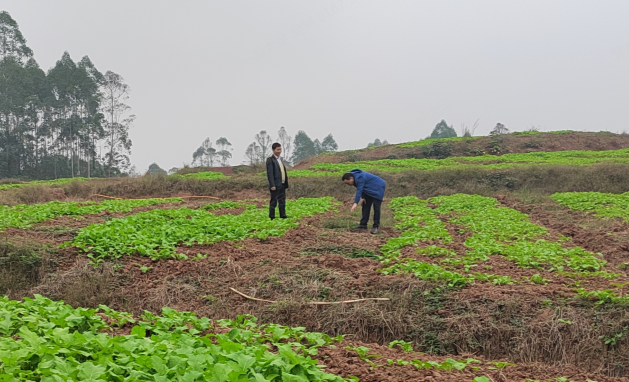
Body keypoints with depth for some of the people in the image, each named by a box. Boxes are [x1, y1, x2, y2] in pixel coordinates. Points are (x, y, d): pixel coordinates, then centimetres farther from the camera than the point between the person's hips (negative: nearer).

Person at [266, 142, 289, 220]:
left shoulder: (280, 159, 17)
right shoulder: (270, 160, -8)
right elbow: (270, 173, -14)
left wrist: (286, 184, 13)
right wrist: (272, 185, -20)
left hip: (282, 185, 8)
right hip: (275, 186, -8)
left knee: (282, 202, 12)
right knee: (273, 202, -2)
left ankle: (283, 216, 19)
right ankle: (272, 218, 4)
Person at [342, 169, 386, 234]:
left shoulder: (360, 178, -31)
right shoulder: (356, 178, -1)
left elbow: (359, 190, -38)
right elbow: (362, 189, 8)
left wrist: (355, 203, -42)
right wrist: (362, 197, -4)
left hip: (377, 189, -10)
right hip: (369, 191, 10)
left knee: (376, 208, -8)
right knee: (366, 206, 6)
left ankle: (376, 226, -1)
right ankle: (363, 225, 9)